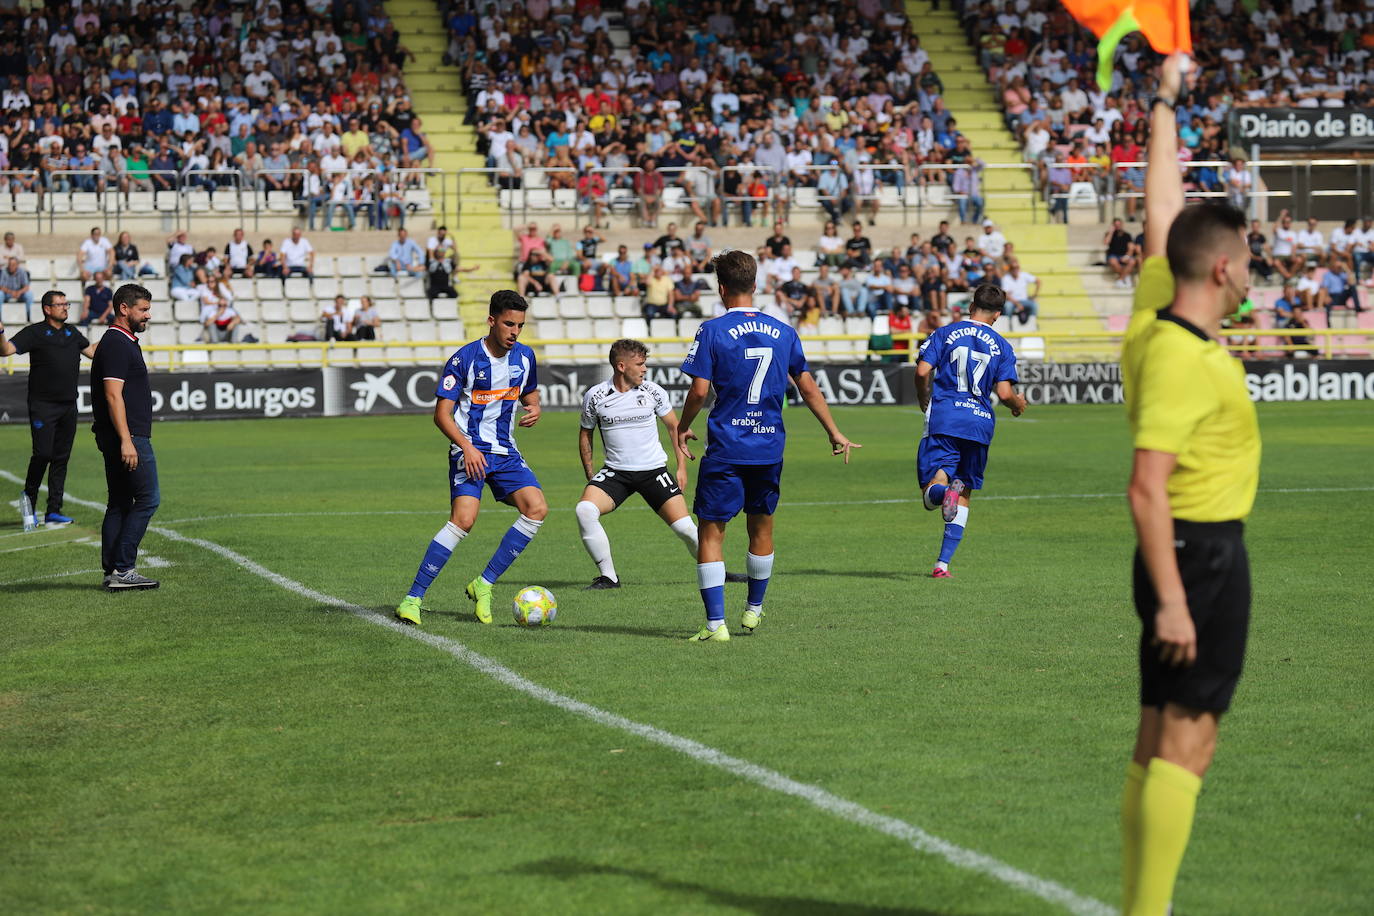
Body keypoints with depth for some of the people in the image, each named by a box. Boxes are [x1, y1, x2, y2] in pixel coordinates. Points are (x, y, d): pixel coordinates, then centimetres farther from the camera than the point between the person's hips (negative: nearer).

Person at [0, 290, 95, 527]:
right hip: (43, 405, -6)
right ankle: (29, 499, 11)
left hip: (68, 406, 6)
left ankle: (53, 511, 9)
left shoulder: (72, 333, 12)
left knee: (61, 458, 6)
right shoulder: (34, 333, -6)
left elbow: (92, 352, 28)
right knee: (43, 454, -12)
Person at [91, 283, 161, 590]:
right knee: (147, 499, -9)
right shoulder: (117, 344, -13)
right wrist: (126, 441, -24)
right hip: (127, 437, -11)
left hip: (125, 438, 11)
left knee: (119, 504, 10)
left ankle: (113, 573, 12)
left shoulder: (123, 342, 19)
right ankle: (122, 568, -10)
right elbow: (113, 395, -20)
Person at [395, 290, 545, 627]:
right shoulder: (465, 358, -11)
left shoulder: (524, 356, 6)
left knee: (537, 508, -13)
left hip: (506, 451, 6)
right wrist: (467, 447, -24)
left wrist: (534, 410, 0)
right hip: (470, 450, -6)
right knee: (464, 518, -23)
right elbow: (442, 413, -11)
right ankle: (412, 598, -17)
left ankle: (484, 584, -2)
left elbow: (530, 394, 24)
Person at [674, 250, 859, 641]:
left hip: (725, 448, -4)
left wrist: (682, 429, 3)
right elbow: (808, 388, 9)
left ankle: (716, 624, -9)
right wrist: (834, 433, 18)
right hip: (769, 447, 5)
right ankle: (753, 610, 34)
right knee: (761, 527, 20)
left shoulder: (713, 331, -8)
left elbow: (700, 390, -13)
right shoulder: (783, 333, 5)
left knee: (711, 532, -1)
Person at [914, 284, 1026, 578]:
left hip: (944, 415, -1)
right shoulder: (1002, 346, 7)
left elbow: (923, 371, -4)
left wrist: (925, 401, 15)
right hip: (980, 421, 1)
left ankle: (942, 490, -42)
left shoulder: (945, 333, 6)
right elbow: (1004, 393, -2)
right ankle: (943, 563, 5)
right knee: (963, 495, 12)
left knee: (931, 492, -5)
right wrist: (1019, 404, 21)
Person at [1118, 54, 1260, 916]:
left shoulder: (1158, 316, 6)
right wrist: (1170, 601, -24)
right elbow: (1146, 489, -22)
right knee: (1186, 743, -10)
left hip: (1187, 554, 10)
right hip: (1201, 555, -10)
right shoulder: (1180, 359, -19)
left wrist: (1167, 106, 27)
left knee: (1160, 744, 12)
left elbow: (1162, 209, 20)